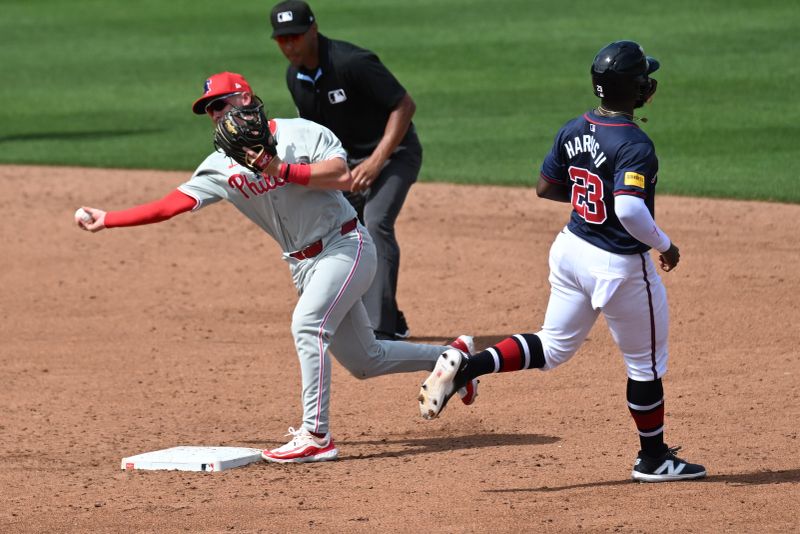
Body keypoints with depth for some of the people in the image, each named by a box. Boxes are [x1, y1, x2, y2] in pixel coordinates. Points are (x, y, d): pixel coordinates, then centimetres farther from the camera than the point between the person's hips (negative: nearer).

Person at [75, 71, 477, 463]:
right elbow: (169, 205, -1)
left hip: (345, 247, -7)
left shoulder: (300, 133, -11)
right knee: (364, 361, 11)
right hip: (304, 264, 7)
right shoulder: (222, 166, 3)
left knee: (307, 325, -27)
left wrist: (280, 170, -27)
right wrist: (107, 220, -7)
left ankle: (316, 437, -26)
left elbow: (343, 176, -24)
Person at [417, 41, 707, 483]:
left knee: (552, 348, 18)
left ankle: (464, 366, -2)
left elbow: (545, 188, 10)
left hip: (571, 248, 7)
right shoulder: (635, 145, -24)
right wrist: (664, 245, -19)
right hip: (620, 265, -7)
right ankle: (653, 459, 26)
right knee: (646, 363, 12)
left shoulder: (573, 131, 0)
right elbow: (628, 210, -35)